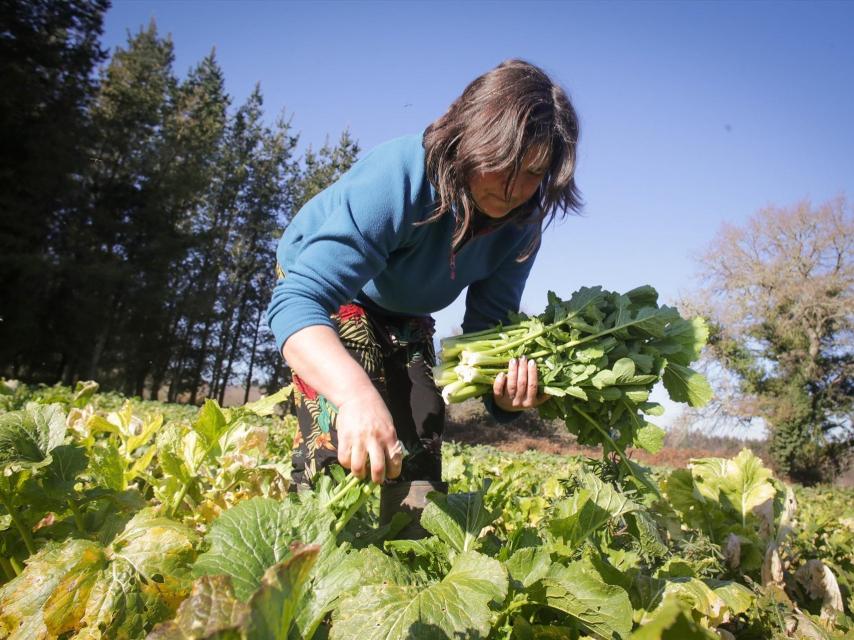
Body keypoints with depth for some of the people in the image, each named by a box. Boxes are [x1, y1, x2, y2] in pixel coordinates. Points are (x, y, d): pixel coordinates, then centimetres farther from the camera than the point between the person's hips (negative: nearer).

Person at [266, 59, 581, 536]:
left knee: (420, 447, 0)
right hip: (319, 287, -4)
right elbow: (298, 302, -47)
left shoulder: (521, 222, -20)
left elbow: (488, 324, -16)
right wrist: (357, 393, -65)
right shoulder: (397, 178, -38)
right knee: (344, 441, -24)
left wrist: (508, 383, -39)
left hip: (404, 314, 5)